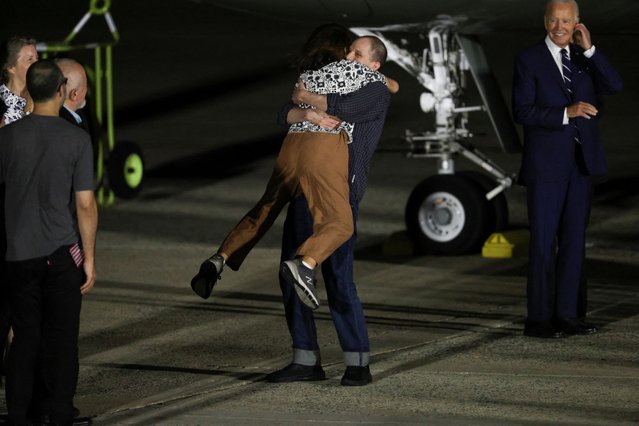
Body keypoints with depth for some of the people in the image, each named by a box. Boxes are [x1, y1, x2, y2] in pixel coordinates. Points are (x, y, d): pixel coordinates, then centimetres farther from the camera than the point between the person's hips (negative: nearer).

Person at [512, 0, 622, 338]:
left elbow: (614, 86, -5)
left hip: (581, 162, 5)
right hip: (546, 164, -5)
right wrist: (566, 113, -20)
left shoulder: (585, 57, 10)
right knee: (543, 243, -3)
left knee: (573, 240, 8)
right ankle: (538, 319, 0)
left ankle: (566, 314, 13)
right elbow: (522, 111, -11)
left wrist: (589, 49, -12)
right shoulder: (529, 59, -3)